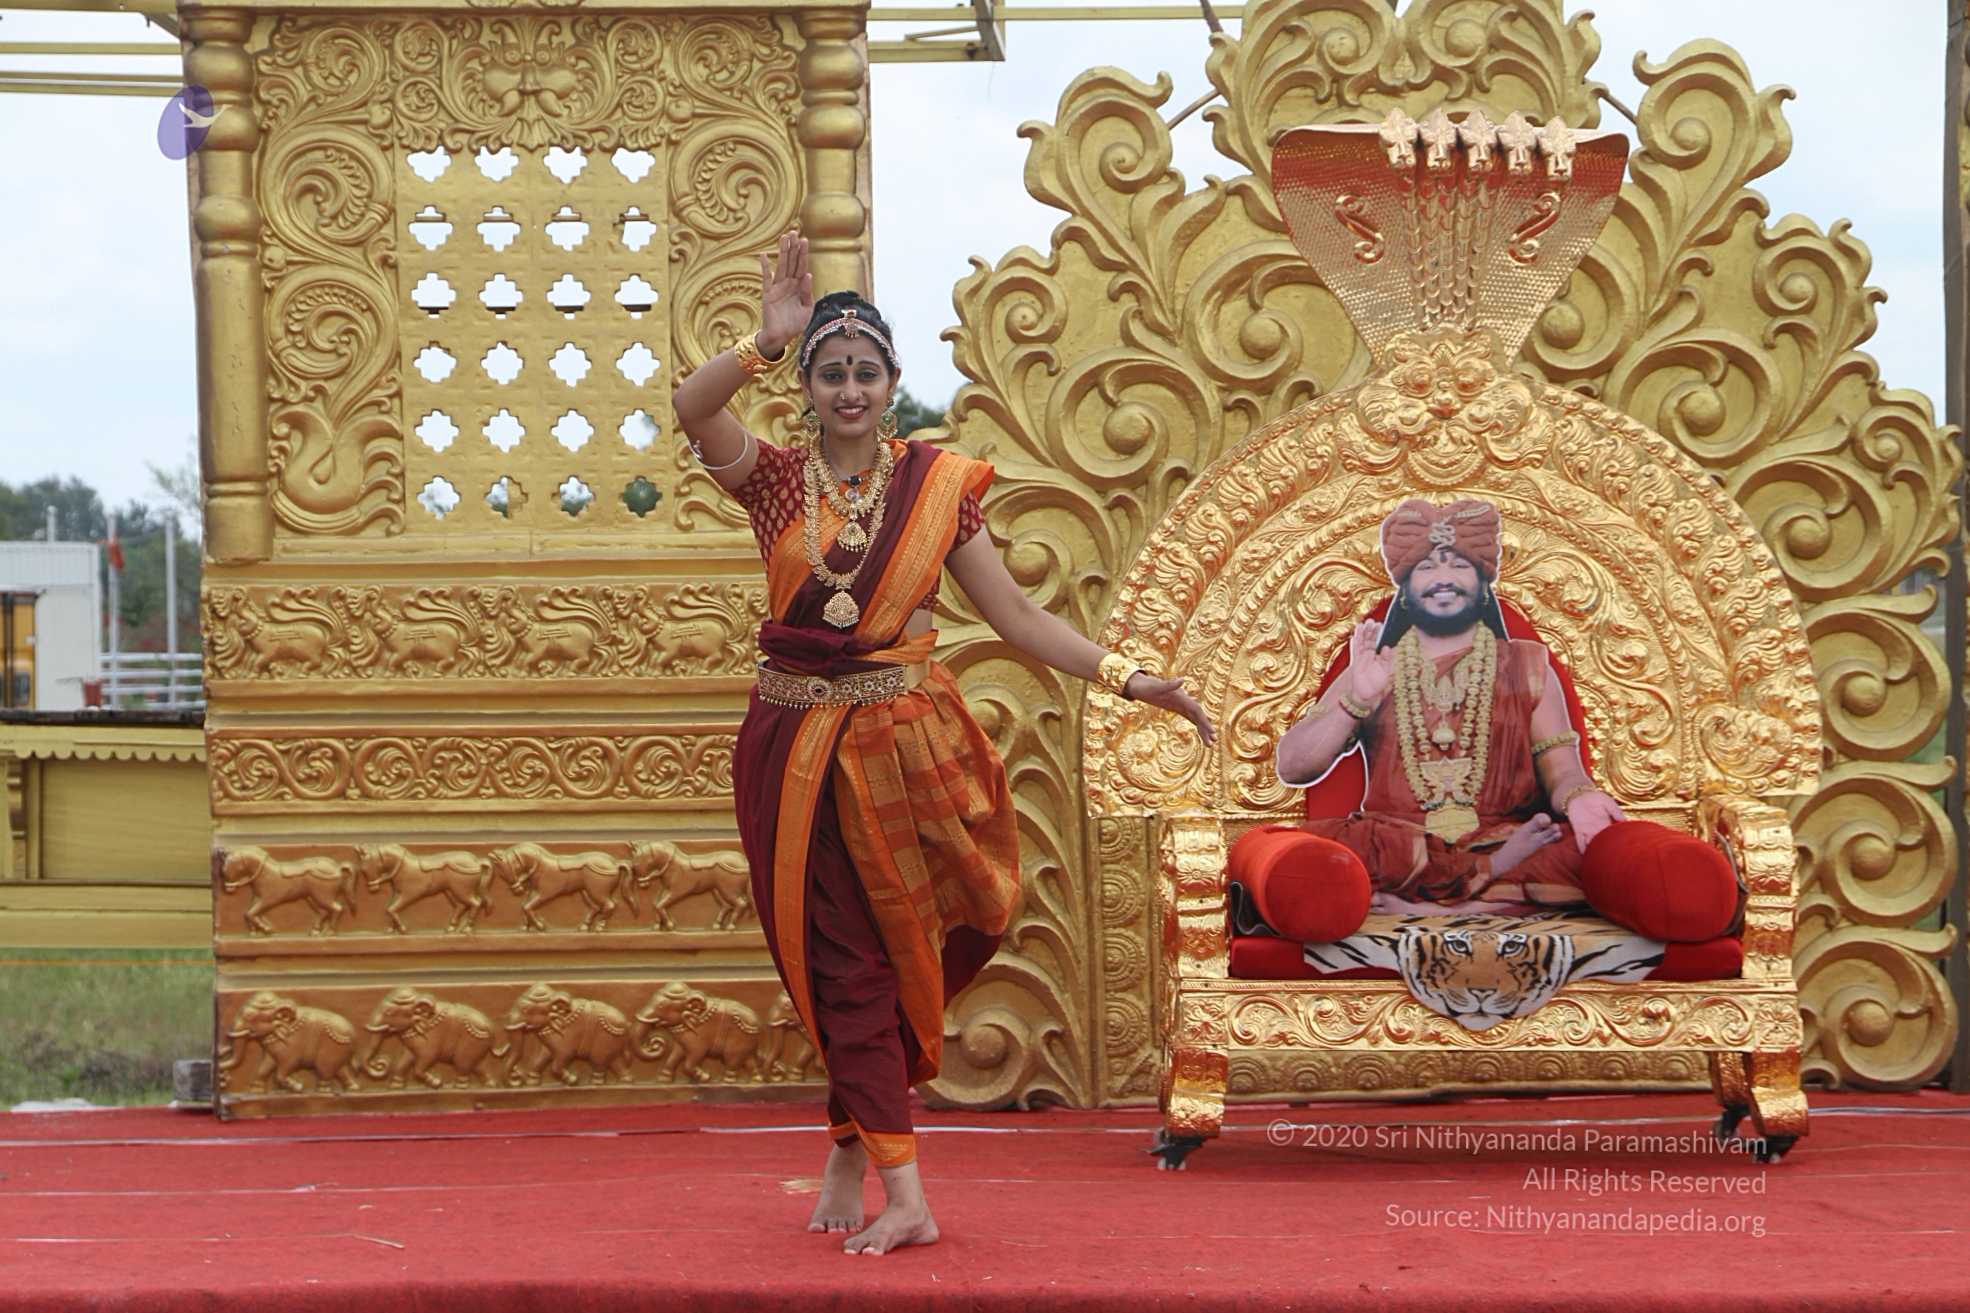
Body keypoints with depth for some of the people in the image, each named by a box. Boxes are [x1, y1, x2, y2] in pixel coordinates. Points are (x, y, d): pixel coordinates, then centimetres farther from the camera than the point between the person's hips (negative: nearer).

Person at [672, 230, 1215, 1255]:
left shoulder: (935, 485, 2)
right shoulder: (775, 479, 0)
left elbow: (1014, 615, -1)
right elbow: (691, 409, -19)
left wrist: (1128, 680, -10)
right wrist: (767, 342, -33)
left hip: (901, 739, 0)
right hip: (796, 747, 0)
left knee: (872, 959, 3)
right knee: (841, 964, 0)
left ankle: (854, 1152, 20)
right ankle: (902, 1197, 1)